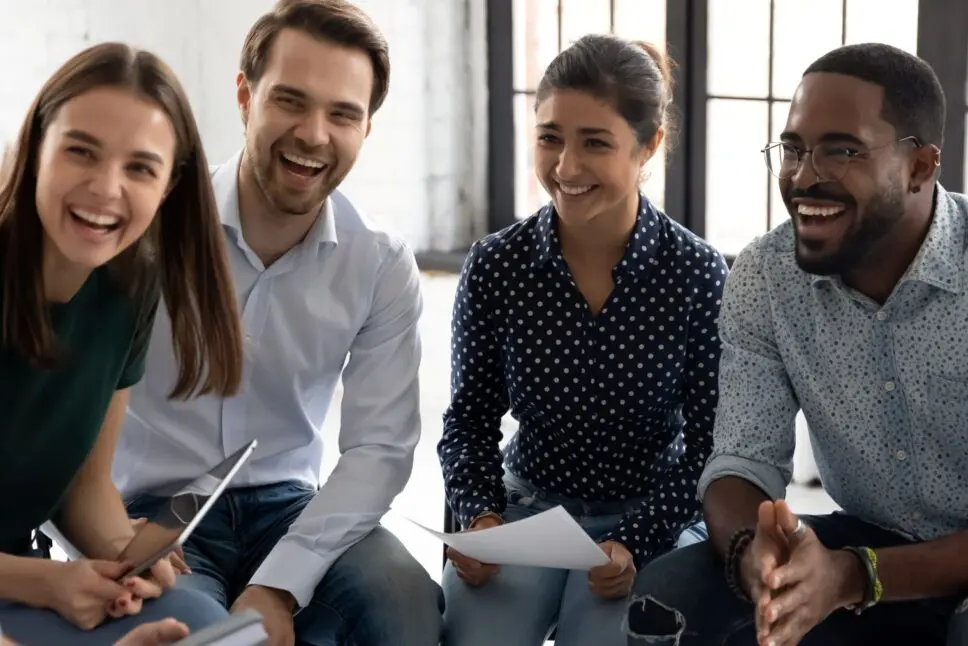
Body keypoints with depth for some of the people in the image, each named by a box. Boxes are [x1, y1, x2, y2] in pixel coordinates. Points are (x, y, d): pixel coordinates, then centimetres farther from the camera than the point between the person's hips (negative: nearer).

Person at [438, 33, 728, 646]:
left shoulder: (697, 273, -12)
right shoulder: (494, 267, -7)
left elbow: (711, 446, -8)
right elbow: (470, 420, 3)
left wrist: (634, 544, -21)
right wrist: (481, 516, -15)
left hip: (652, 519, -1)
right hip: (527, 507, 1)